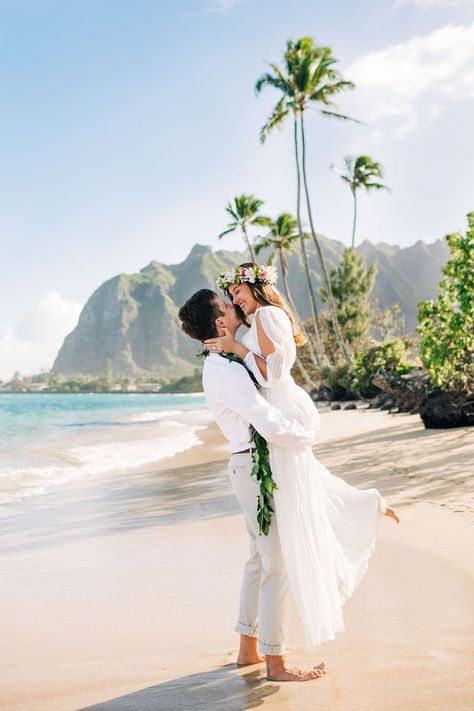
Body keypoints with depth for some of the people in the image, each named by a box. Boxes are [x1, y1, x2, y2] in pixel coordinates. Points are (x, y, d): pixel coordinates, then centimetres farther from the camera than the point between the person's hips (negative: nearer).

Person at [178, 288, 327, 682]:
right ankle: (276, 662, 10)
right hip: (257, 467, -11)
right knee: (278, 564, -2)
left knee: (260, 559, 19)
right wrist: (310, 434, -11)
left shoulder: (220, 363, 10)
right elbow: (272, 426, -28)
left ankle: (249, 647, 31)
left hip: (248, 466, 11)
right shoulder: (229, 372, -22)